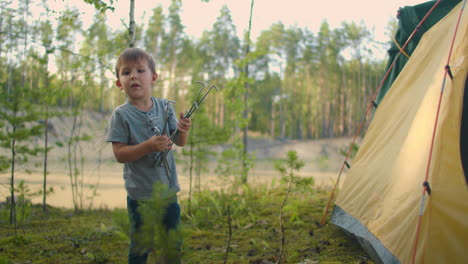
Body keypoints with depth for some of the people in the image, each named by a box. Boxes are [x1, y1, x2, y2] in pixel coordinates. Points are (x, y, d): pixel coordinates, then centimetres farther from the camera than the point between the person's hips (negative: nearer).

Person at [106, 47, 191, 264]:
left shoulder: (164, 107, -1)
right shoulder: (121, 114, -12)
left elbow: (180, 142, 2)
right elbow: (119, 154, -15)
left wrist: (182, 130, -20)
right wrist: (149, 146, -28)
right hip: (140, 195, -4)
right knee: (140, 246, 10)